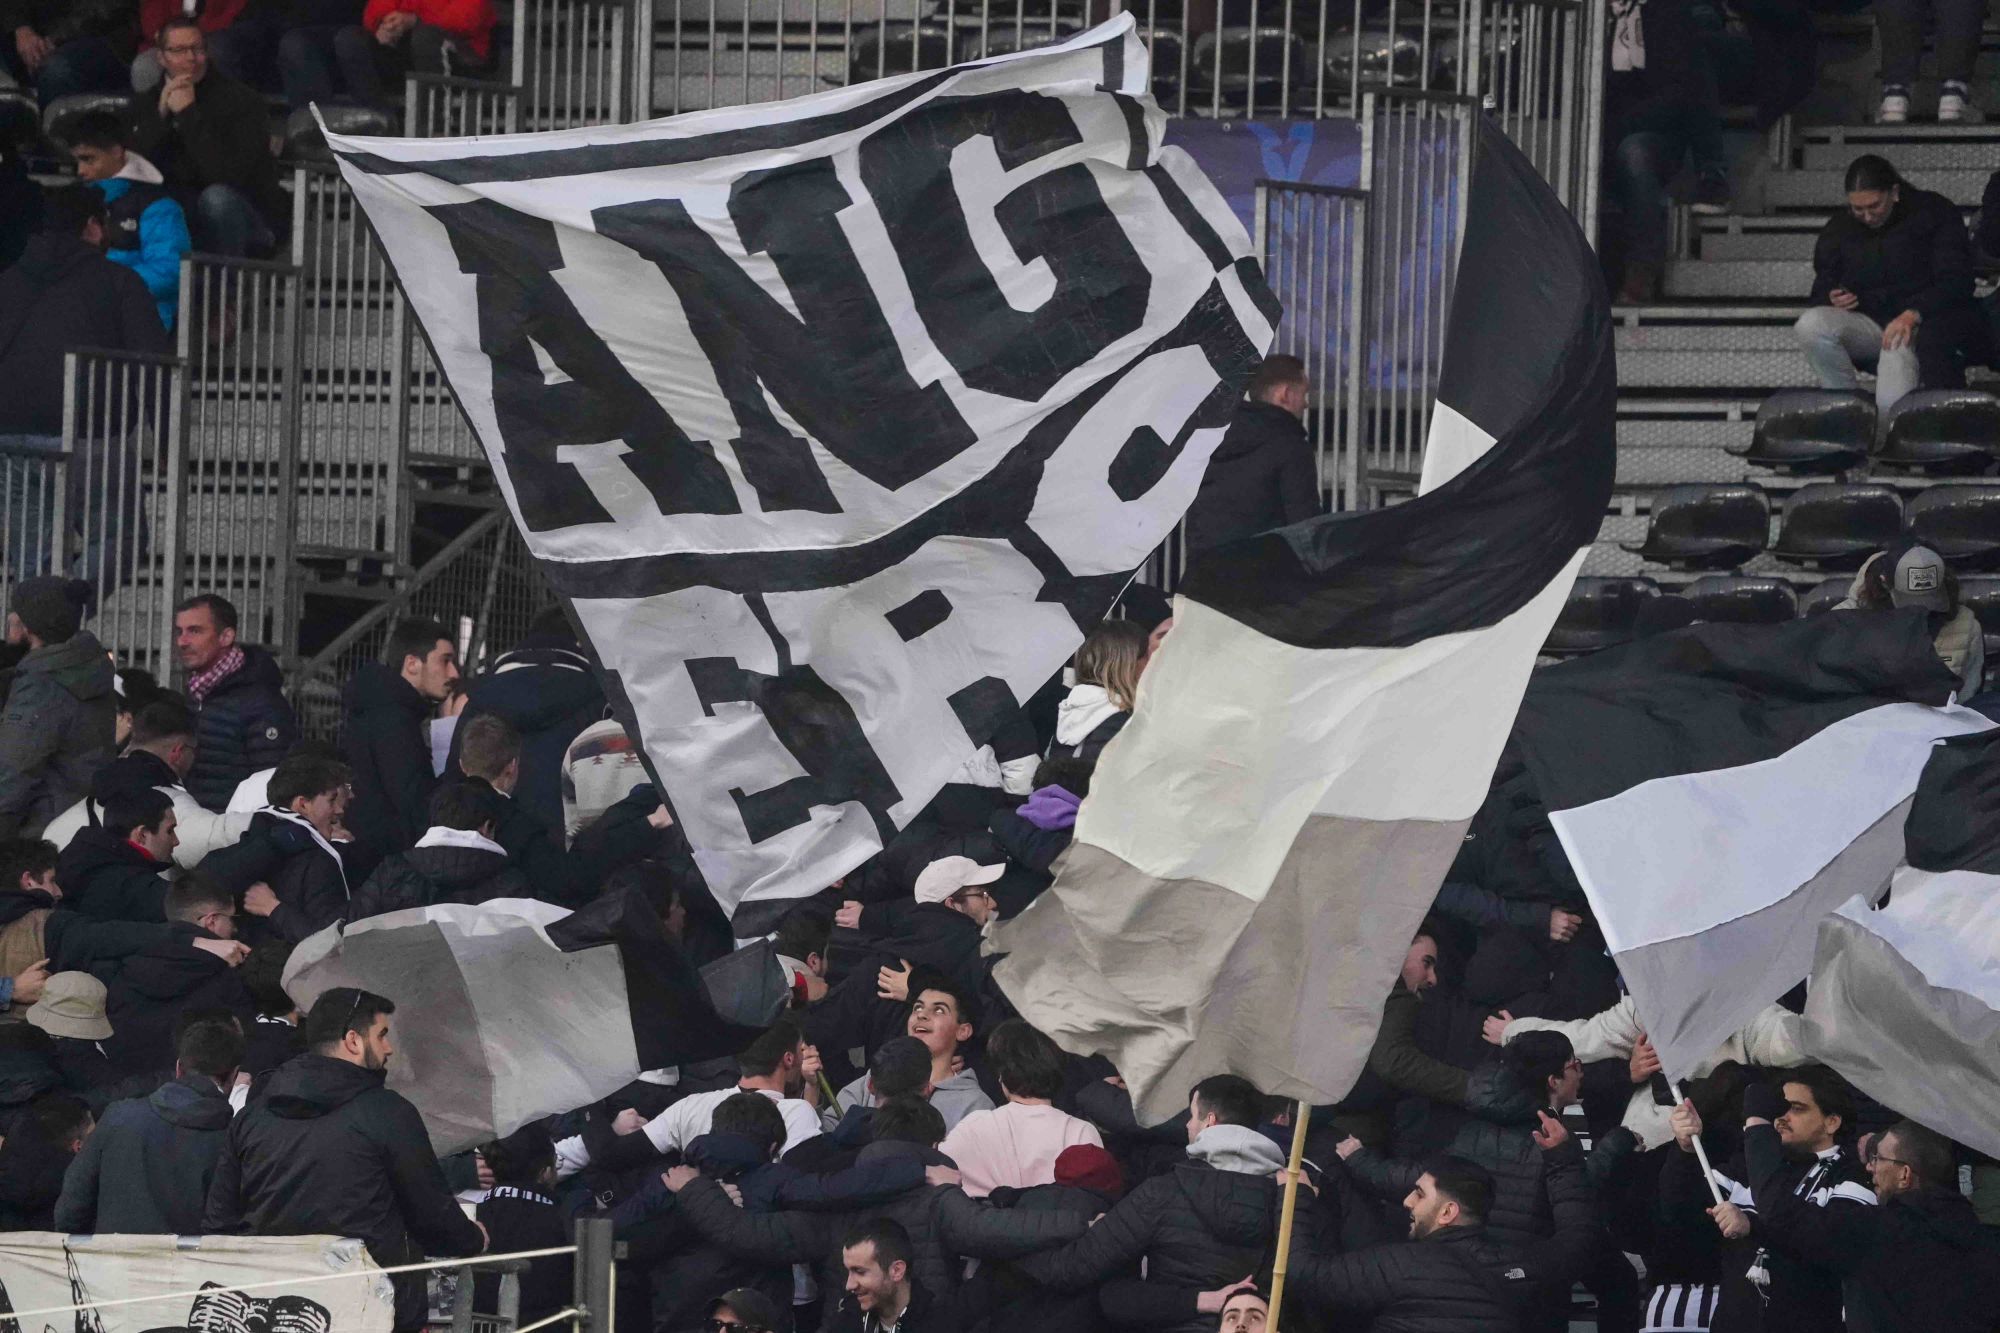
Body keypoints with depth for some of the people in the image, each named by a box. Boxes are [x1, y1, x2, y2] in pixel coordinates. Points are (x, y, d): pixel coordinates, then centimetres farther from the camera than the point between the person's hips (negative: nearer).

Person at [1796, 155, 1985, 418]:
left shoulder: (1936, 214, 1)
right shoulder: (1839, 229, 14)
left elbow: (1955, 282, -8)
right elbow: (1821, 291, 21)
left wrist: (1912, 315, -25)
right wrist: (1832, 299, -7)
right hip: (1867, 322, 5)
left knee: (1892, 404, -35)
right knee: (1810, 326, -30)